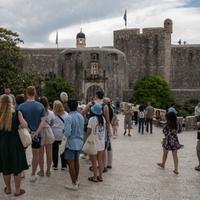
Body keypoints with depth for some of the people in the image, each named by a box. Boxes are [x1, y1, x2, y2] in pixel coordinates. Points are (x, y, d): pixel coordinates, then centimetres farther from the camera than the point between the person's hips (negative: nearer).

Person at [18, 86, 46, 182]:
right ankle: (33, 175, 20)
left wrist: (28, 130, -10)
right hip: (36, 134, 1)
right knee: (35, 154, 12)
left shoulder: (21, 106, -10)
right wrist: (35, 133, -15)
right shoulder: (40, 106, -6)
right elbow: (43, 121, -11)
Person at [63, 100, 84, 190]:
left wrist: (63, 131, -4)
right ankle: (76, 180, 33)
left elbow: (67, 133, -23)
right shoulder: (81, 116, 2)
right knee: (76, 161, 20)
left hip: (71, 143, -7)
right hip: (79, 142, 7)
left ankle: (74, 184, 7)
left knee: (71, 163, 2)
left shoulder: (68, 118, -20)